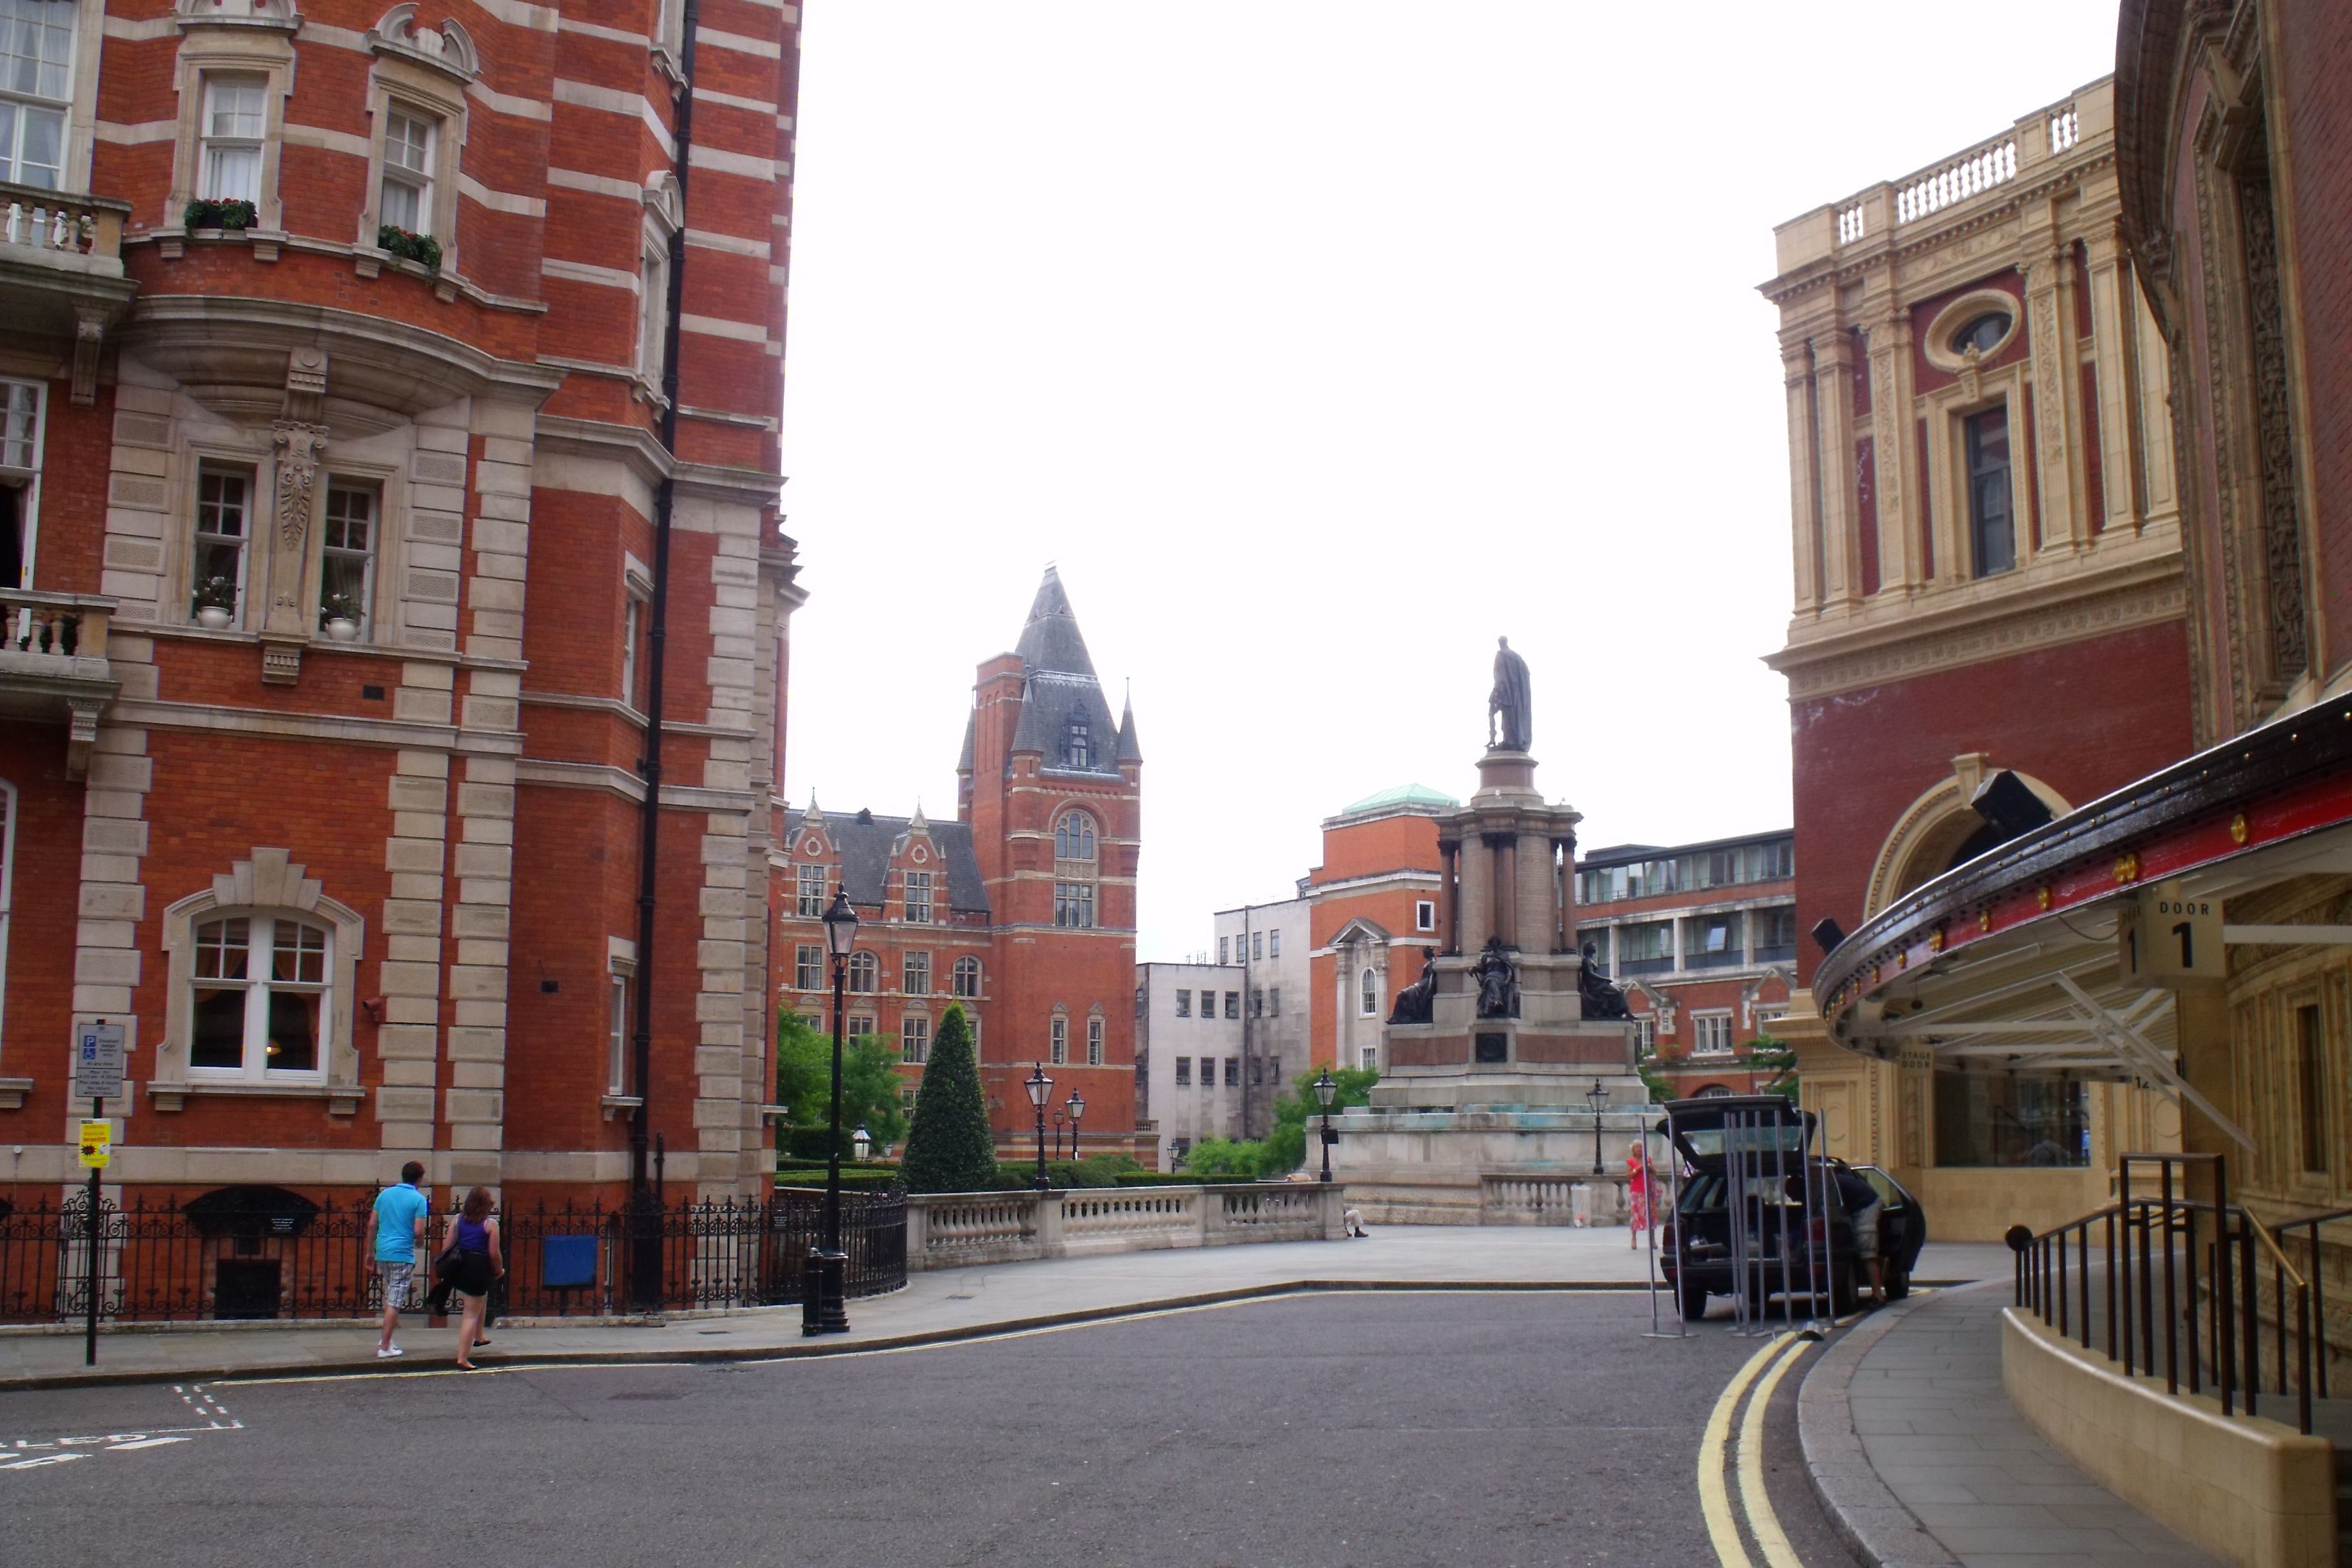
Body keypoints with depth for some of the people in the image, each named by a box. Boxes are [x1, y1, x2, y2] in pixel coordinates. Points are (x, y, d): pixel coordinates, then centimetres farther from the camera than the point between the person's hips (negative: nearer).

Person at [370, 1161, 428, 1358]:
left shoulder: (385, 1194, 8)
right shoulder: (418, 1199, -8)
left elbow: (372, 1225, 10)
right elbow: (419, 1232, -13)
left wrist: (370, 1250, 18)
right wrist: (420, 1240, 10)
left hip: (382, 1252, 6)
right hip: (403, 1254, -6)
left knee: (389, 1296, 21)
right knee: (395, 1302, -2)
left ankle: (386, 1338, 21)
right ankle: (384, 1347, -2)